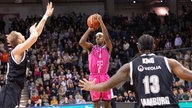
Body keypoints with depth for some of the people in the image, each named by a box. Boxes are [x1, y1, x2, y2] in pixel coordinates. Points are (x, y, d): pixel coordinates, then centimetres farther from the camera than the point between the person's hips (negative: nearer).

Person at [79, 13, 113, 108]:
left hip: (104, 77, -1)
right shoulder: (91, 48, 11)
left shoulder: (107, 48, 6)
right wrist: (89, 29, -3)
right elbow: (81, 42, -8)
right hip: (93, 77, 1)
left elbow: (107, 38, -14)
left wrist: (100, 21, -15)